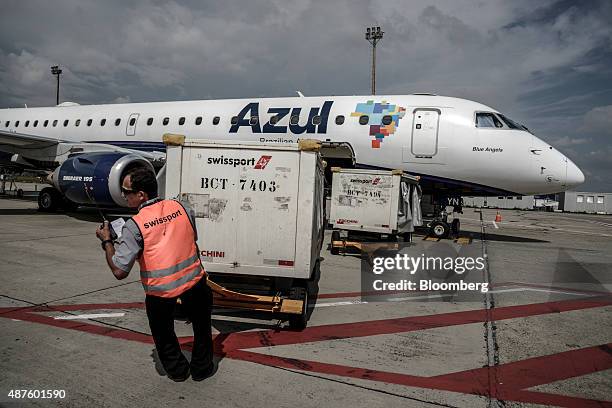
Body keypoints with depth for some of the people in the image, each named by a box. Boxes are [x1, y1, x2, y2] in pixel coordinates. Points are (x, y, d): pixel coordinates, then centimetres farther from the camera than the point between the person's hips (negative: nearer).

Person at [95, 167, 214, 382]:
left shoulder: (134, 226, -15)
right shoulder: (182, 208, -3)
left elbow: (119, 271, -16)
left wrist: (106, 241, -2)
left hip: (160, 291, -3)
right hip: (194, 281, 3)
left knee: (162, 332, 26)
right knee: (201, 324, 26)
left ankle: (177, 370, 38)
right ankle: (201, 368, 39)